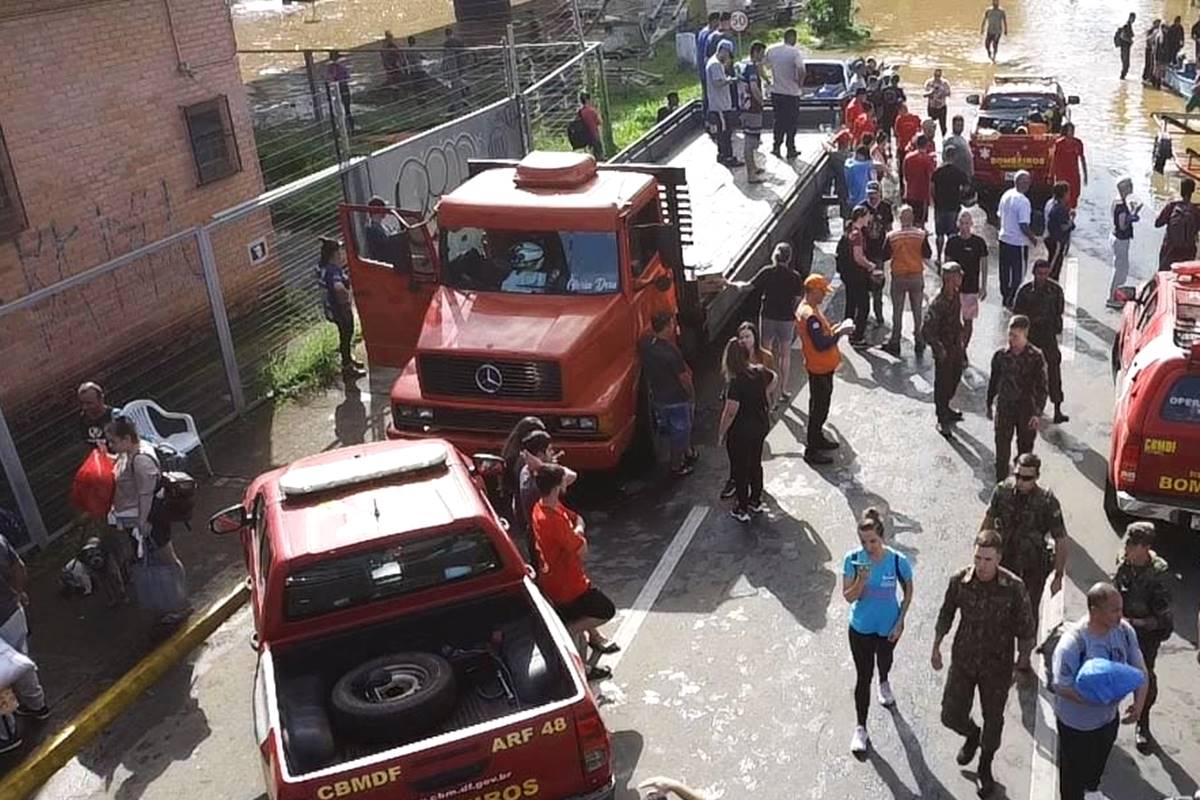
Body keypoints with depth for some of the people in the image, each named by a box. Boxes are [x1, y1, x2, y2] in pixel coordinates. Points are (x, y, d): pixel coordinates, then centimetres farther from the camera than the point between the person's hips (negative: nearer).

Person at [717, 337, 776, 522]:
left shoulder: (737, 382, -29)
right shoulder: (760, 371, -7)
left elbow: (730, 412, -25)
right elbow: (774, 379, 17)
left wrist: (721, 434, -13)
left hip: (741, 432, -7)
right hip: (761, 425, 7)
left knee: (740, 469, 10)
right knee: (755, 463, 24)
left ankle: (742, 510, 21)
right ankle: (756, 501, 39)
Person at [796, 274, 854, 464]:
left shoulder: (809, 309, 7)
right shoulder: (810, 315, -27)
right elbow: (821, 345, -28)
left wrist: (835, 328, 4)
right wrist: (840, 333, -18)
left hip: (823, 366, 10)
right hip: (819, 368, -10)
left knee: (820, 404, 22)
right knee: (819, 407, -2)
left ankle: (817, 437, 37)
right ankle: (812, 450, 5)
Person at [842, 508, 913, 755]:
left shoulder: (898, 561, -24)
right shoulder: (853, 559, -22)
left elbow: (908, 591, -6)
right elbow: (848, 597, -17)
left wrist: (900, 622, -8)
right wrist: (861, 580, -36)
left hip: (888, 626, 1)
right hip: (861, 627, -1)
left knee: (884, 659, 30)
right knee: (863, 676, 4)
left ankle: (884, 683, 65)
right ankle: (860, 729, 19)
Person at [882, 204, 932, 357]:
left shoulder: (892, 236, -10)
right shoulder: (921, 235, -9)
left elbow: (885, 256, -4)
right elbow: (927, 254, -1)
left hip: (898, 277, -1)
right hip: (916, 276, 1)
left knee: (897, 311, 8)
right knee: (917, 311, 12)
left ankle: (895, 343, 12)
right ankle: (919, 342, 18)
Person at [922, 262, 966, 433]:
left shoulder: (955, 296, -1)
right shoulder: (938, 303, -27)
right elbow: (926, 331, -27)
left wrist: (960, 345, 17)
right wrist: (939, 350, -24)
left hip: (955, 347, 8)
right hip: (944, 351, -8)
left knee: (955, 378, 22)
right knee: (942, 384, 6)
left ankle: (945, 408, 44)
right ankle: (942, 420, 20)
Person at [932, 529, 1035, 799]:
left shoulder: (1014, 587, -21)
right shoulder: (959, 580, -14)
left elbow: (1027, 628, -9)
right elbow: (946, 615, 3)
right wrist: (936, 648, 9)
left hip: (997, 666, -1)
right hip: (963, 661, 1)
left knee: (993, 719, 15)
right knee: (951, 716, 6)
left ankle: (985, 767, 42)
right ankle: (972, 736, 43)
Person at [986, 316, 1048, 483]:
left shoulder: (1036, 357, -10)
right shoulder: (1000, 355, -4)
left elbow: (1041, 387, -7)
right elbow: (993, 381, 9)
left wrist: (1037, 413, -12)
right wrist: (989, 405, 14)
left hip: (1026, 409, -1)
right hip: (1004, 407, 1)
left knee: (1025, 447, 11)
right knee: (1002, 447, 1)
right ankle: (1001, 482, 12)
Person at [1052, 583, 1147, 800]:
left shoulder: (1124, 630, -17)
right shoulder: (1072, 643, -35)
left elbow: (1139, 667, -4)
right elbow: (1061, 687, -28)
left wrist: (1139, 701, -19)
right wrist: (1102, 698, -31)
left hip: (1110, 716, 6)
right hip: (1077, 722, -6)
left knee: (1099, 761, 32)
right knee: (1075, 769, 15)